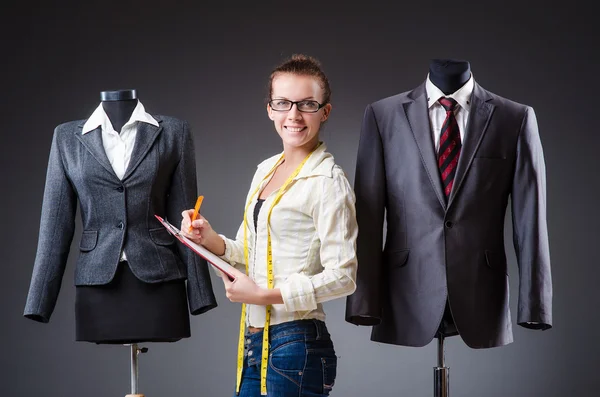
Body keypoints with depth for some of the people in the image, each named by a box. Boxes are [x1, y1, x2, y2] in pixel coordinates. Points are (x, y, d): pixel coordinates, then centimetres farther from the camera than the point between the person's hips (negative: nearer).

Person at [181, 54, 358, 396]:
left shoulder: (327, 181, -12)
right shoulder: (266, 170, 12)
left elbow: (342, 277, -17)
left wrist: (264, 294, -16)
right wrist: (212, 240, 0)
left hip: (297, 345, -7)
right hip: (255, 342, 7)